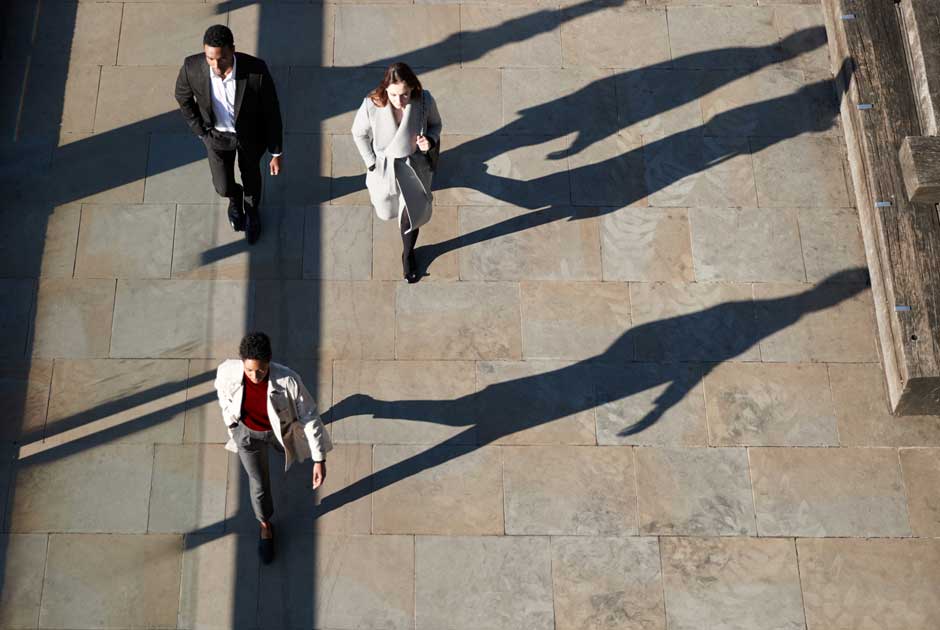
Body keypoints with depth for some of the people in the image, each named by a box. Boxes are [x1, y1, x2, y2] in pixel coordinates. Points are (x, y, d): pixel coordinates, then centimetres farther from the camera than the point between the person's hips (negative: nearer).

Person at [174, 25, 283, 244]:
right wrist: (200, 131, -2)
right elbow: (183, 96, -9)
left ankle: (251, 210, 60)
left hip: (251, 133, -1)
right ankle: (235, 198, 56)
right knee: (223, 186, 16)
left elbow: (271, 111, -22)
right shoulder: (192, 67, -34)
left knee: (250, 174, 26)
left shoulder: (256, 70, -39)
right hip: (217, 134, 1)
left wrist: (277, 153, -12)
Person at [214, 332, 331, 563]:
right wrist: (228, 415, 5)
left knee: (286, 446, 35)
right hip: (247, 432, 1)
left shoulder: (288, 380, -41)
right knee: (259, 484, 16)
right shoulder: (228, 371, -35)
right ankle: (265, 525, 48)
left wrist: (319, 460, -27)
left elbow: (310, 416, -28)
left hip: (279, 429, 0)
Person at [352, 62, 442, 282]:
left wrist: (431, 141, -27)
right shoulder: (372, 105, -31)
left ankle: (408, 254, 48)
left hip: (414, 167, 0)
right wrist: (371, 163, -7)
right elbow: (359, 134, -10)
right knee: (386, 212, 27)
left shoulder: (425, 101, -28)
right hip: (384, 167, 0)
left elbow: (435, 124, -6)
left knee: (412, 214, 16)